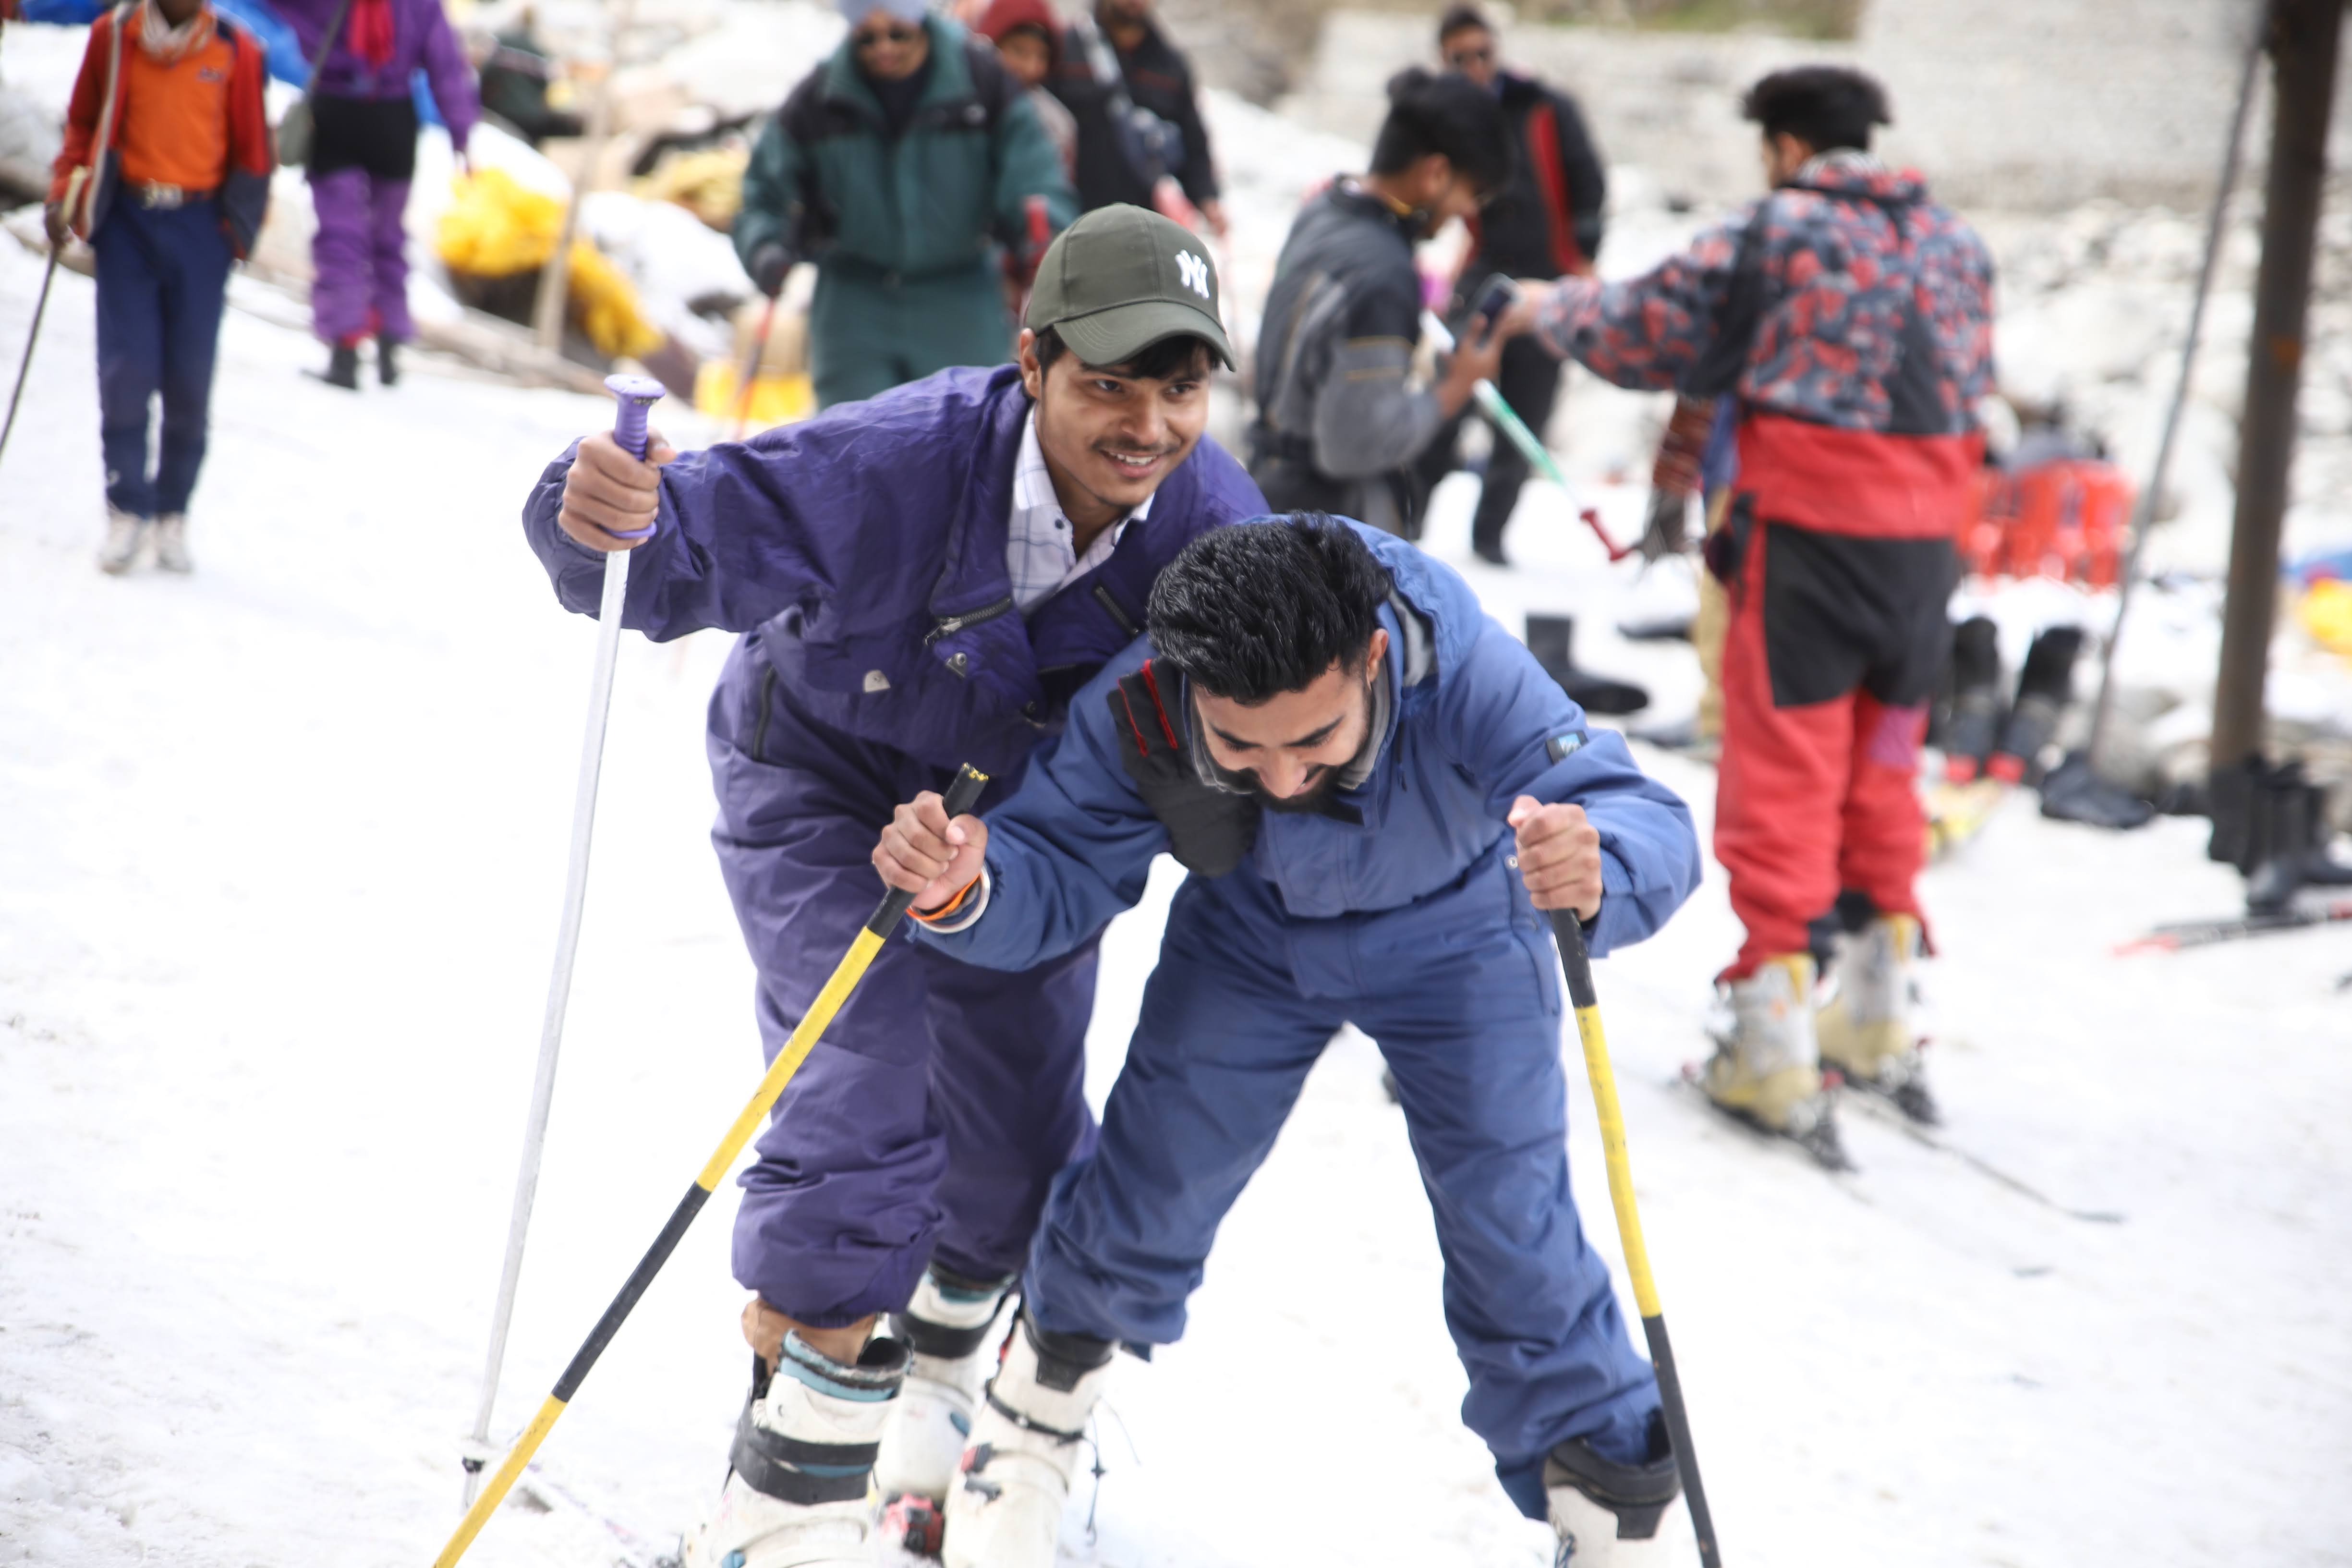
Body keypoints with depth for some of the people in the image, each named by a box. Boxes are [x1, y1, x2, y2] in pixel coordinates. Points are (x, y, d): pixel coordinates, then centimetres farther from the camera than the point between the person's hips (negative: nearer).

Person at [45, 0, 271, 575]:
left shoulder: (236, 52, 2)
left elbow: (251, 148, 9)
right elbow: (83, 124, 14)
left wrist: (241, 227, 5)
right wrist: (64, 196, 5)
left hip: (200, 226, 0)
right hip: (126, 220, 0)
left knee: (189, 378, -1)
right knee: (126, 368, -7)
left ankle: (173, 514, 12)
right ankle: (127, 512, 1)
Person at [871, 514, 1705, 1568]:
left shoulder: (1466, 674, -43)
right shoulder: (1138, 712, -36)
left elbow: (1650, 828, -48)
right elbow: (1058, 877, -25)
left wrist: (1597, 873, -72)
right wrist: (965, 888, -49)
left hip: (1453, 937, -1)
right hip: (1254, 933, 2)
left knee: (1509, 1224, -4)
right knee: (1153, 1174, 3)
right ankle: (1043, 1402, 32)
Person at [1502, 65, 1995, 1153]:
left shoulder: (1776, 234, -7)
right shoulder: (1955, 244, 10)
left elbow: (1644, 331, -2)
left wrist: (1549, 309, 16)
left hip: (1808, 532, -6)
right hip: (1925, 536, 6)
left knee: (1782, 778, -2)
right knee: (1883, 765, 19)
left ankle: (1776, 1055, -4)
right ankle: (1877, 1025, 29)